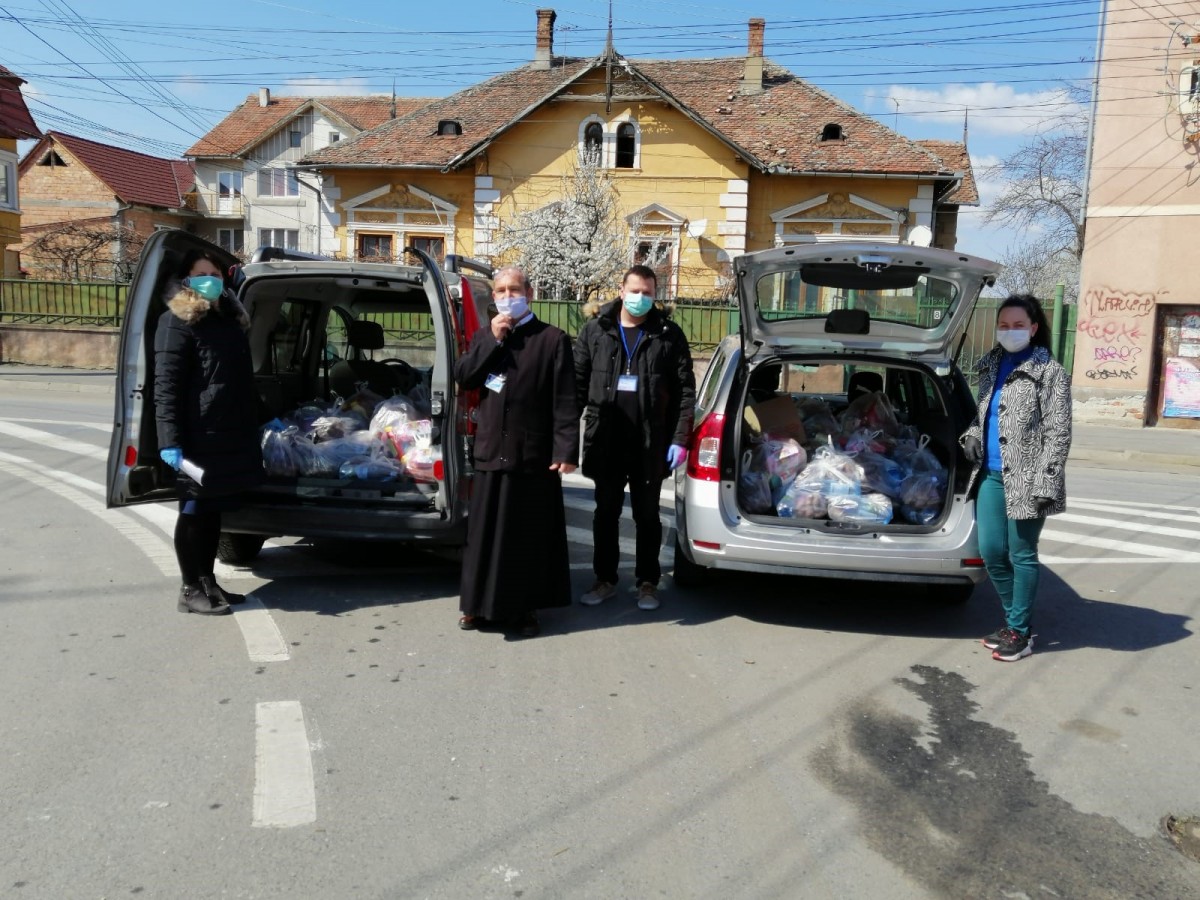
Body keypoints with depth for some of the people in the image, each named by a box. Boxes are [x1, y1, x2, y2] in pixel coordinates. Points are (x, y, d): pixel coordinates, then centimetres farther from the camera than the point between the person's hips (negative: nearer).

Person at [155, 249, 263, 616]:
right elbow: (165, 387, -14)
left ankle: (207, 581, 25)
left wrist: (262, 421, 24)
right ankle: (191, 590, 12)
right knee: (194, 513, 2)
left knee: (214, 511, 15)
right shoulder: (177, 323, -7)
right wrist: (170, 440, -21)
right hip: (198, 439, -8)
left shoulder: (230, 319, 18)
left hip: (232, 435, 8)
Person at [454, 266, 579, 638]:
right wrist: (492, 340, -7)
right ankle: (479, 604, 20)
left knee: (531, 535, 5)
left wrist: (566, 449, -15)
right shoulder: (483, 336, 15)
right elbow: (462, 377, 1)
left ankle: (527, 607, 17)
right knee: (485, 531, 8)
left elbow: (565, 400, -7)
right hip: (490, 449, 4)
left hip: (534, 453, -3)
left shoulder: (553, 339, -1)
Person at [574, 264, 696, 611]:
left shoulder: (669, 335, 0)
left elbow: (685, 391, -1)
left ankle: (647, 582, 22)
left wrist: (680, 439, -7)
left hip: (650, 442, -1)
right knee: (606, 512, 12)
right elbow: (578, 382, 5)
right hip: (605, 440, 2)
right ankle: (605, 578, 26)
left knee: (647, 515, 9)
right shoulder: (595, 331, 4)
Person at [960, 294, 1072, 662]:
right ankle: (1012, 619, 26)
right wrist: (972, 435, 3)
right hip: (990, 475, 6)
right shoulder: (991, 366, 13)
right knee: (991, 552, 8)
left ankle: (1020, 631, 15)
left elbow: (1058, 434, -10)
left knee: (1021, 555, 2)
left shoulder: (1050, 372, -6)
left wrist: (1044, 486, -16)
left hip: (1024, 479, -6)